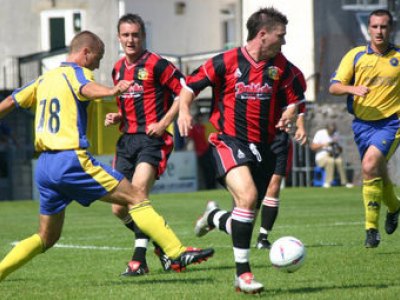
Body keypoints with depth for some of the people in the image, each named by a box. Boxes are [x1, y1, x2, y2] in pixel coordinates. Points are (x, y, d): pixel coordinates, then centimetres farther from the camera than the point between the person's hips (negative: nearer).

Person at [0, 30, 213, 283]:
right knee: (134, 198, -6)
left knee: (47, 237, 17)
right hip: (72, 160, -8)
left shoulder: (44, 79, 20)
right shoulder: (76, 72, -2)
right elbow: (86, 89, -26)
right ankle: (178, 252, -14)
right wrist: (111, 91, -48)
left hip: (44, 166, 8)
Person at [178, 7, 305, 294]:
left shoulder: (282, 67, 3)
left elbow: (292, 100, 13)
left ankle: (214, 217, 46)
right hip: (229, 141, -5)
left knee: (246, 215, 7)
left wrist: (288, 116, -9)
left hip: (263, 146, 5)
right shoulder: (226, 62, -8)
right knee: (248, 196, -28)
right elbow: (190, 85, 0)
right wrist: (184, 111, -17)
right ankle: (243, 273, -20)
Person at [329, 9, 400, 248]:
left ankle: (372, 228, -17)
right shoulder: (356, 56, 1)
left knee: (370, 166, -23)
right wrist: (353, 88, -23)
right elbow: (334, 87, -4)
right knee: (378, 174, 13)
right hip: (363, 123, 3)